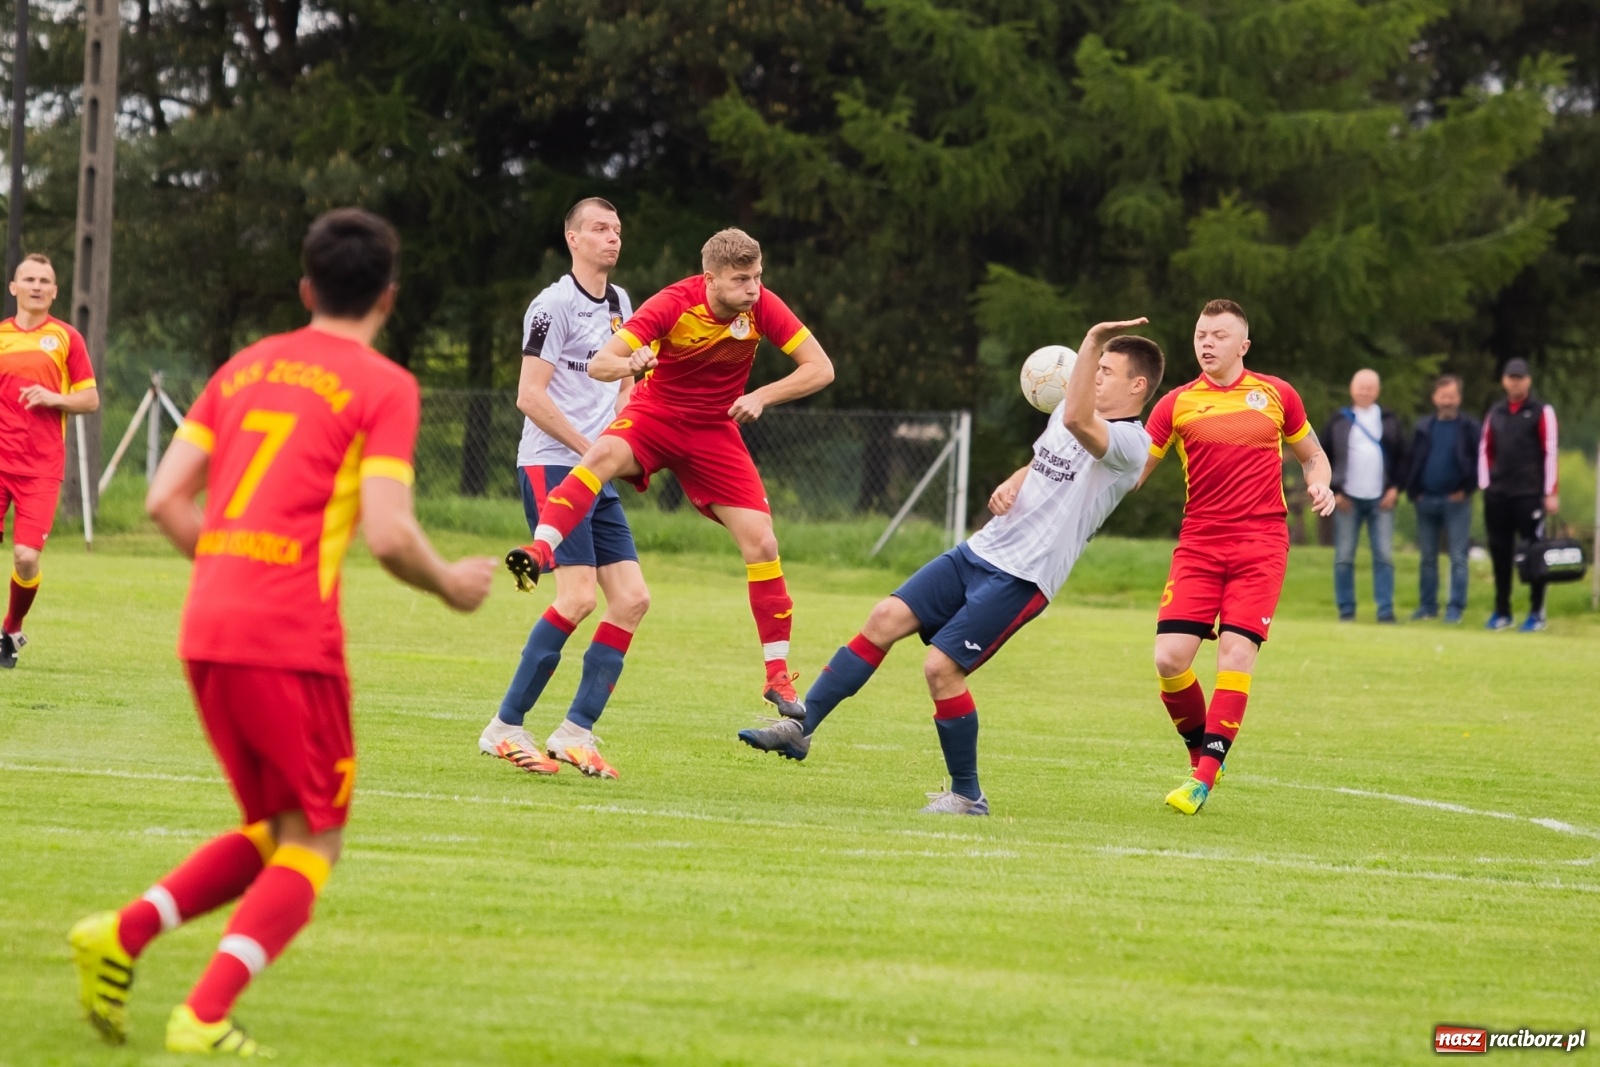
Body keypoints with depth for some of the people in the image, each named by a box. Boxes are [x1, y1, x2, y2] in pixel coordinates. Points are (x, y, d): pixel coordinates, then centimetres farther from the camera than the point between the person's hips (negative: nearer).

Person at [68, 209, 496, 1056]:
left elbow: (165, 500, 13)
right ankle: (206, 1015, -12)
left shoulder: (245, 367, 17)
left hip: (206, 630, 7)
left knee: (270, 833, 20)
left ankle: (121, 936, 1)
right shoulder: (383, 386, -2)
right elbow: (388, 533, -12)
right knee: (311, 844, 4)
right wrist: (449, 585, 7)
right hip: (293, 638, -6)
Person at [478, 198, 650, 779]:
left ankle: (576, 731, 2)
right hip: (551, 465, -8)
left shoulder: (620, 304, 17)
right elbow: (529, 395, -13)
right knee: (578, 597, -18)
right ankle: (505, 727, -11)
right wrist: (591, 448, -12)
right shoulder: (555, 304, -8)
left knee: (632, 598, -2)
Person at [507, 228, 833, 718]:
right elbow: (599, 364, -27)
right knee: (604, 454, -37)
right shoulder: (674, 305, -23)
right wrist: (628, 365, -50)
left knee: (761, 543, -7)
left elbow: (820, 368, -11)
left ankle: (778, 675, 3)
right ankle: (539, 552, -44)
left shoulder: (762, 306, -16)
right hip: (655, 414, -2)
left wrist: (761, 397, -23)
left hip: (715, 430, 2)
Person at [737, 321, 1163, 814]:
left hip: (1021, 578, -8)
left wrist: (1093, 341, -35)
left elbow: (1076, 420, -36)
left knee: (941, 666, -15)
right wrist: (1009, 486, 9)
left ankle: (967, 795, 0)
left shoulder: (1130, 444, -15)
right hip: (980, 550, 8)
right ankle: (800, 727, 0)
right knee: (886, 618, -3)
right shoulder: (1068, 414, 14)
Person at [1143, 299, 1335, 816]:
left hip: (1261, 544, -1)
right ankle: (1201, 749, 14)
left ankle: (1204, 777, -11)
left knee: (1236, 652, -14)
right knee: (1170, 657, -11)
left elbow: (1312, 454, 20)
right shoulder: (1177, 404, 6)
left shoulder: (1276, 395, 7)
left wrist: (1319, 485, -1)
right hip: (1199, 542, 1)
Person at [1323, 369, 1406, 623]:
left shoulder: (1390, 421, 9)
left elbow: (1402, 457, 10)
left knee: (1384, 556, -3)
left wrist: (1395, 488, -1)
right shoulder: (1339, 421, 5)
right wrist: (1333, 491, -3)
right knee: (1344, 557, 1)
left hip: (1381, 500, 1)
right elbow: (1322, 459, 5)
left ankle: (1385, 610, -1)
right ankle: (1346, 610, 7)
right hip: (1347, 499, -1)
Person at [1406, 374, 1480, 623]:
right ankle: (1427, 606, 13)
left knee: (1458, 556, -3)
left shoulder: (1469, 428, 0)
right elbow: (1412, 461, 12)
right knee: (1427, 556, 8)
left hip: (1455, 501, -4)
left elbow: (1480, 461, -3)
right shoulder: (1424, 427, 11)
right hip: (1425, 500, 4)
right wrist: (1413, 491, 2)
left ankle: (1456, 608, -2)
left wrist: (1466, 490, -8)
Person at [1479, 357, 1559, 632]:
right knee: (1500, 552, 6)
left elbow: (1550, 452, -4)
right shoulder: (1495, 414, 13)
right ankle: (1502, 612, 14)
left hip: (1530, 495, -4)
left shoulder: (1541, 412, 0)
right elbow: (1485, 450, 17)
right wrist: (1485, 485, 6)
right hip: (1497, 495, 4)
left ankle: (1537, 613, 3)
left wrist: (1551, 493, -9)